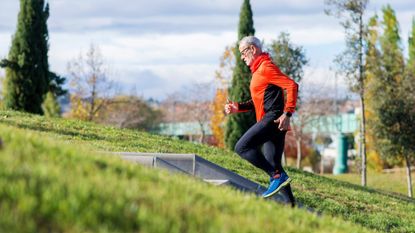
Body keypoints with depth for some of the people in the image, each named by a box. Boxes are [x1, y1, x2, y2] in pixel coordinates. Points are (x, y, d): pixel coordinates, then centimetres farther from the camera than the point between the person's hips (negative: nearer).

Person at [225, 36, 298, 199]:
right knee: (274, 165, 7)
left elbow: (292, 86, -17)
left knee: (242, 147, -14)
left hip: (273, 118, -10)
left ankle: (277, 176, -18)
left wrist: (287, 114, -22)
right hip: (270, 122, 10)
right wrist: (237, 107, 14)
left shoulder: (266, 67, -8)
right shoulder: (258, 71, 23)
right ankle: (289, 206, 6)